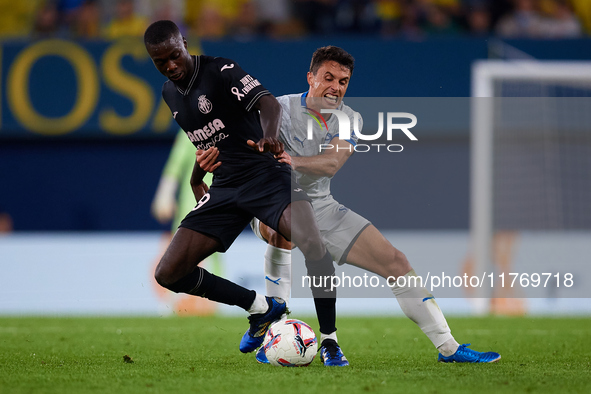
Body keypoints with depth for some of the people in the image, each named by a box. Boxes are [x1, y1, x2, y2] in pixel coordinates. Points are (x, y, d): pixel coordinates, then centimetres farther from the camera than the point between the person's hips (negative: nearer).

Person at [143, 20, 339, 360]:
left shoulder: (220, 71, -11)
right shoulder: (169, 93, 11)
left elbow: (270, 104, -27)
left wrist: (269, 136, -48)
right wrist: (196, 179, 30)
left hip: (266, 175, -7)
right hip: (224, 189, 7)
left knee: (314, 249, -34)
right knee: (168, 274, -6)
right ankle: (262, 308, 9)